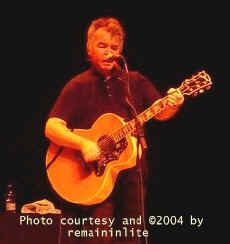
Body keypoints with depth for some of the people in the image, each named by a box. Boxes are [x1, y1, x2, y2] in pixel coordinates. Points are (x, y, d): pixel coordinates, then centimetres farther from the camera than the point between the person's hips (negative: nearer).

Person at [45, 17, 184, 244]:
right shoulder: (78, 86, -1)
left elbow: (160, 114, 11)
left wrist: (171, 105, -13)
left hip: (132, 173, 3)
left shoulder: (136, 81, 10)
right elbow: (52, 128, -8)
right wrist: (84, 144, -25)